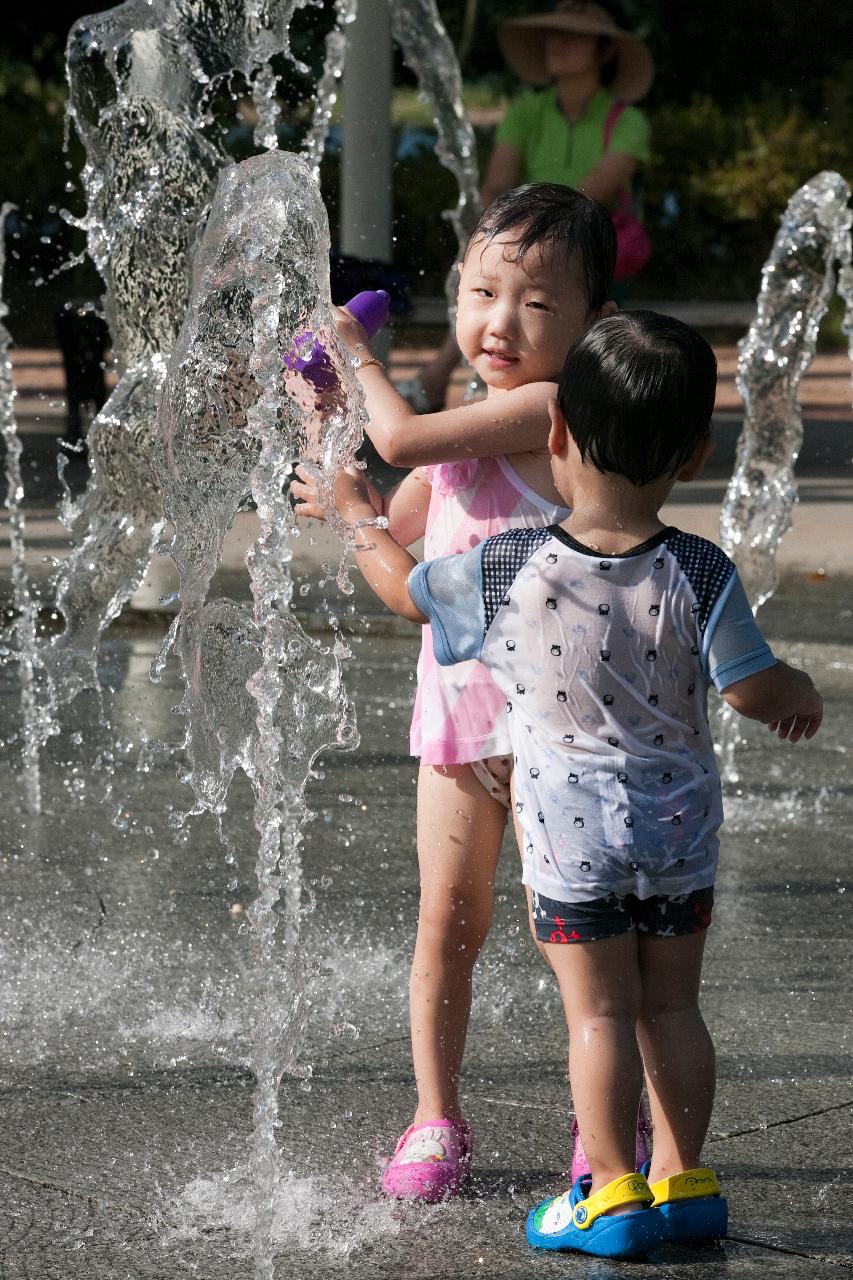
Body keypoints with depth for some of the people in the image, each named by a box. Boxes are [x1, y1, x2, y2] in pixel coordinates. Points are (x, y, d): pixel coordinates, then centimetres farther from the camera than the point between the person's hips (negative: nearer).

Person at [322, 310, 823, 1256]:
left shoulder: (504, 572, -13)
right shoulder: (700, 576, -13)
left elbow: (406, 590, 4)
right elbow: (755, 691, -10)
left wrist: (354, 513, 22)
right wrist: (802, 697, 14)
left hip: (569, 834, -2)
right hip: (679, 830, 2)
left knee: (599, 1011, 6)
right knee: (672, 1005, 13)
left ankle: (612, 1194, 9)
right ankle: (683, 1179, 20)